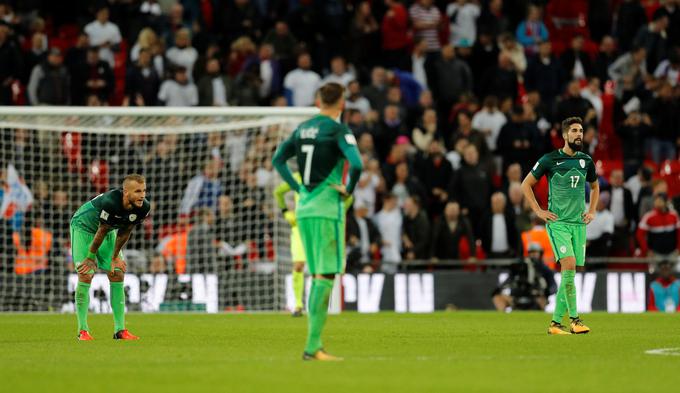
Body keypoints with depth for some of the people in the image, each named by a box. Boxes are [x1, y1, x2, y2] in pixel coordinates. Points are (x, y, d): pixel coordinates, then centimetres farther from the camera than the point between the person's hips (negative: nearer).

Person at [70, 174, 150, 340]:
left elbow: (125, 232, -7)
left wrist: (115, 257, -3)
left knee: (117, 275, -2)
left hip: (109, 231, 6)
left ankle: (120, 329, 1)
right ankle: (83, 330, -9)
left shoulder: (143, 207, -20)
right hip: (83, 226, -6)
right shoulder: (111, 202, -39)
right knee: (86, 275, -14)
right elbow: (102, 231, -27)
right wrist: (90, 257, -15)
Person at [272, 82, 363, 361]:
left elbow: (278, 159, 20)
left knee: (317, 276, 14)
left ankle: (315, 345, 13)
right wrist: (348, 190, -8)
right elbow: (356, 164, -25)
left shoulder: (303, 128, 11)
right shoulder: (338, 131, -10)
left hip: (304, 210, 7)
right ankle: (312, 346, -11)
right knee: (326, 276, -6)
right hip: (328, 210, -7)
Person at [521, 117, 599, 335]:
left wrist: (592, 211, 15)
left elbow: (594, 186, 29)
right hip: (558, 221, -5)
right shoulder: (550, 160, -3)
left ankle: (555, 322, 12)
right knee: (568, 264, -20)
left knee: (570, 272, 4)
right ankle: (574, 320, -19)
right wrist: (538, 211, -1)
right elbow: (526, 184, 6)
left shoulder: (586, 161, 10)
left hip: (579, 223, 5)